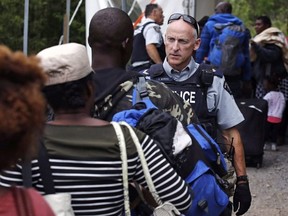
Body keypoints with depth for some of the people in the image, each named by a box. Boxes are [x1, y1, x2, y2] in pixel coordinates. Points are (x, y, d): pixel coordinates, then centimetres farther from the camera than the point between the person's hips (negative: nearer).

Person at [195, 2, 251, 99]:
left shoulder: (210, 25, 3)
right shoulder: (241, 27, 14)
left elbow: (201, 51, -1)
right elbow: (246, 55, 14)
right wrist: (247, 80, 15)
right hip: (235, 76, 3)